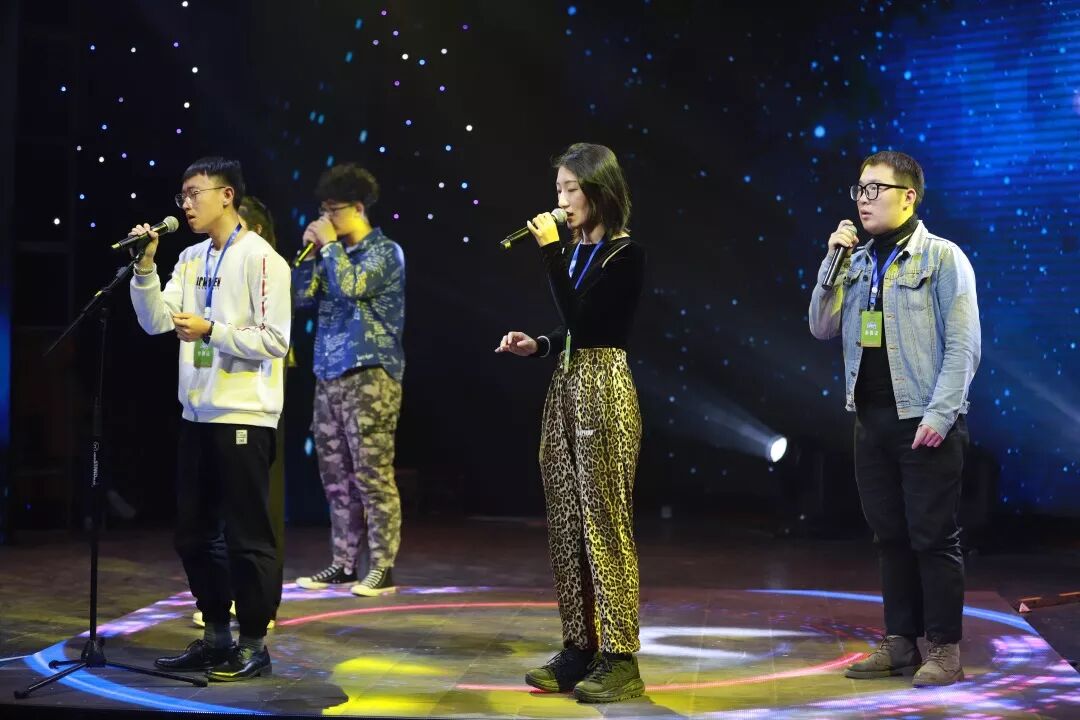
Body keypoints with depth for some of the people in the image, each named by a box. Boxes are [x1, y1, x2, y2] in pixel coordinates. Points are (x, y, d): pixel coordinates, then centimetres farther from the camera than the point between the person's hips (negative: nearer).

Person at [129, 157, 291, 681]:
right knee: (194, 534, 13)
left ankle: (254, 645, 9)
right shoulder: (191, 259, 13)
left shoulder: (261, 259, -9)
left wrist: (210, 330, -19)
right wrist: (145, 267, -4)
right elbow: (155, 322, 7)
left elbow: (275, 341, -15)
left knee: (246, 535, -1)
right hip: (199, 413, 8)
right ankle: (216, 636, 25)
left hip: (244, 416, -8)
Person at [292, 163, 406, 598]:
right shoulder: (335, 254, 18)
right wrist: (310, 251, 7)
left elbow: (351, 287, -20)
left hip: (369, 374, -8)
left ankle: (382, 568, -4)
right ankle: (343, 564, 16)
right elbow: (301, 296, 16)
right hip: (330, 375, 8)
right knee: (337, 477, 9)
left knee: (372, 474, -8)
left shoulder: (384, 251, -4)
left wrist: (328, 244, -8)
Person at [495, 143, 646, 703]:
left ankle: (620, 659, -1)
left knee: (604, 524, -7)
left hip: (604, 390, -8)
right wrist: (536, 345, 4)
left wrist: (550, 252, -16)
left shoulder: (625, 256, -10)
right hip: (566, 387, 8)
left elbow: (582, 321, -19)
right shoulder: (574, 251, 14)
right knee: (566, 524, 8)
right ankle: (579, 649, 16)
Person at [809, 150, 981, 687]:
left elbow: (964, 346, -10)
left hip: (924, 421, -6)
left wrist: (939, 414, -17)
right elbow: (822, 328, 9)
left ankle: (944, 649, 7)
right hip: (871, 419, 6)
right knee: (890, 535, 10)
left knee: (933, 536, -1)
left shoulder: (942, 258, -5)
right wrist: (833, 263, 0)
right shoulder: (858, 263, 12)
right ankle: (901, 643, 19)